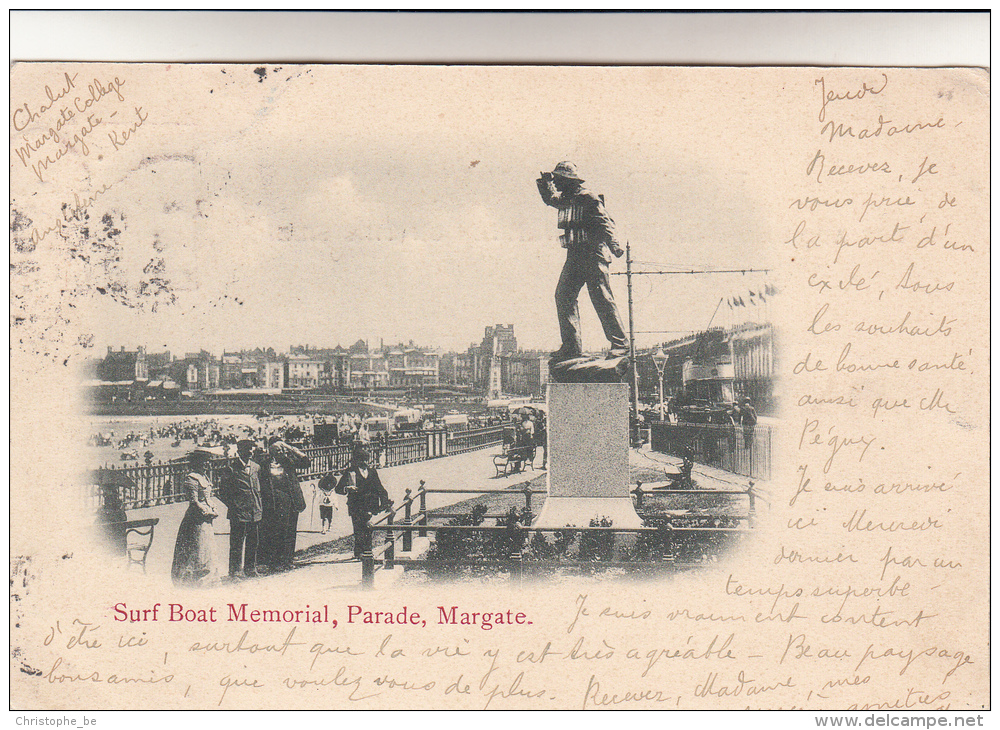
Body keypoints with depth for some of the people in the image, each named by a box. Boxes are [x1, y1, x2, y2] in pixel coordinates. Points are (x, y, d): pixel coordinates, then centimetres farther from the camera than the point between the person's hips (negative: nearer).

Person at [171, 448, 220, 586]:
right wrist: (208, 513, -15)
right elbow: (194, 501, -18)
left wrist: (213, 511, 9)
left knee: (208, 548, 13)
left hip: (207, 519, 10)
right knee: (198, 552, -6)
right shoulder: (192, 478, -14)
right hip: (197, 520, -10)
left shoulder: (205, 477, 15)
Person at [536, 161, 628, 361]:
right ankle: (572, 346, 6)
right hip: (574, 256, 9)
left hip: (593, 255, -8)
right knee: (563, 297, 2)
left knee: (602, 300, -10)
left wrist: (613, 244, -31)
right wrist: (545, 184, 14)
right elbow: (550, 198, 34)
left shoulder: (589, 199, -9)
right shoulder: (565, 200, 15)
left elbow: (605, 223, -17)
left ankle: (619, 343, -6)